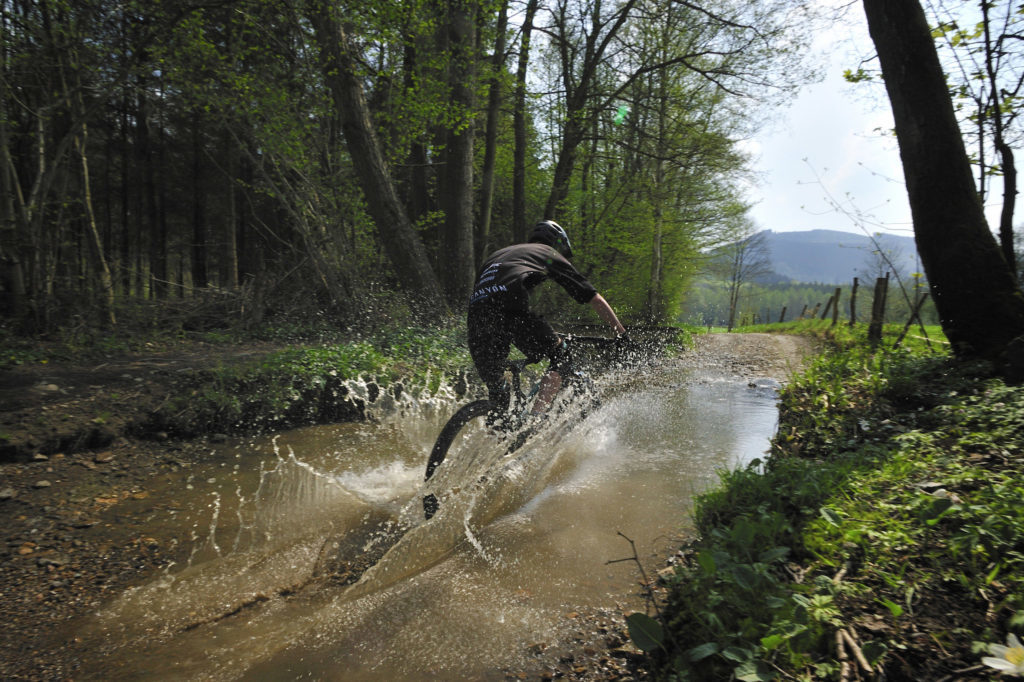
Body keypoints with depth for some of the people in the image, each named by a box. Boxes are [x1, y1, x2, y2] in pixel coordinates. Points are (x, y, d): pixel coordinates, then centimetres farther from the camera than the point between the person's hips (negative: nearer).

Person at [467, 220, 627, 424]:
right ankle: (537, 417, -2)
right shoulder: (550, 254, 26)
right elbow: (595, 299, 23)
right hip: (509, 309, -5)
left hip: (475, 315, 5)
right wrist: (623, 335, 30)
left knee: (497, 393, 19)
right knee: (560, 355, 13)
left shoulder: (497, 255, 40)